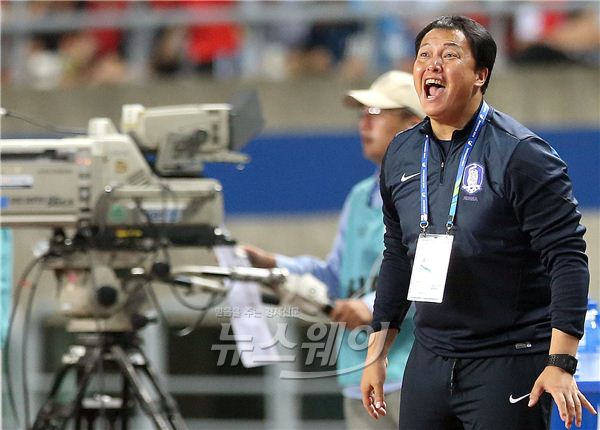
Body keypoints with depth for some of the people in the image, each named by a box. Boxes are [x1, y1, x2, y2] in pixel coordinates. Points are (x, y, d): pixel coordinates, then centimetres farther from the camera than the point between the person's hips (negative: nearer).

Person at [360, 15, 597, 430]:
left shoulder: (520, 154, -12)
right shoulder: (400, 155, 8)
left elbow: (567, 256, -14)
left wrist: (560, 364, -21)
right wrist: (377, 354, 18)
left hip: (510, 363, -6)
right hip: (428, 360, 6)